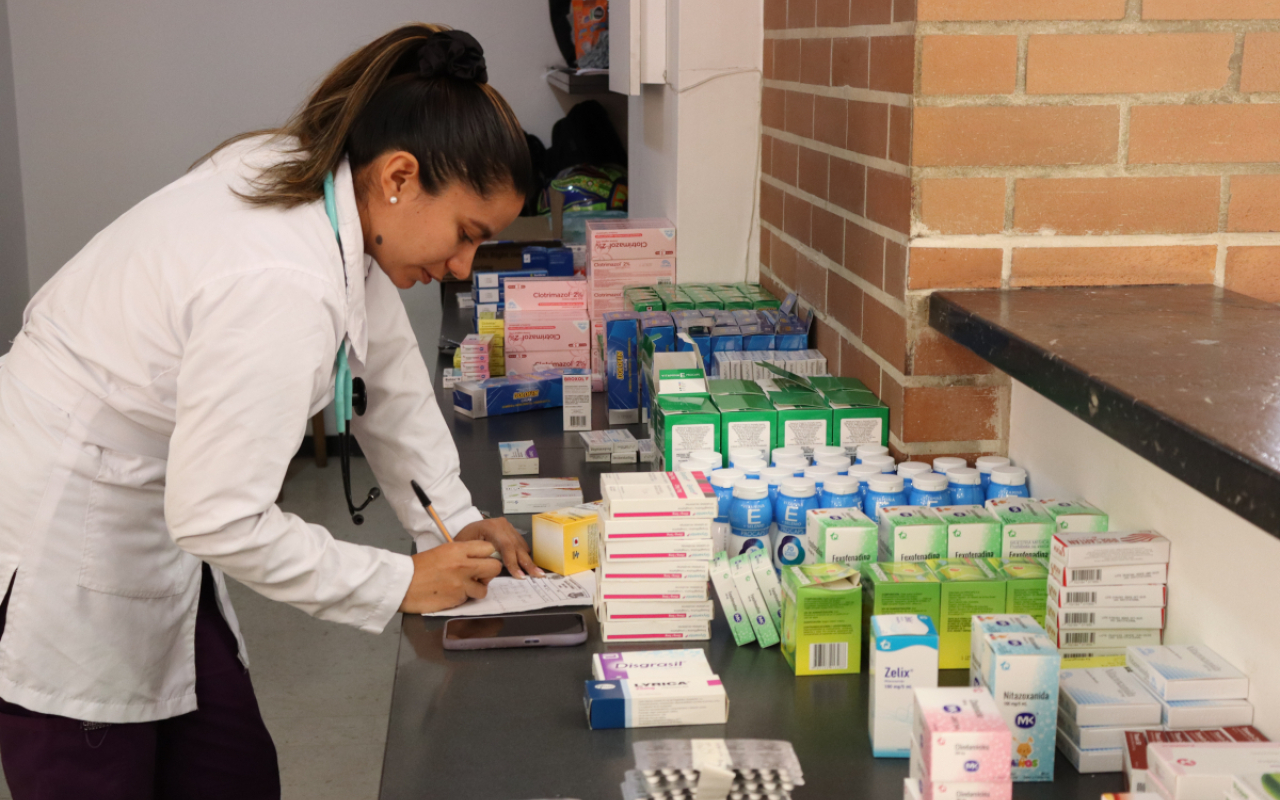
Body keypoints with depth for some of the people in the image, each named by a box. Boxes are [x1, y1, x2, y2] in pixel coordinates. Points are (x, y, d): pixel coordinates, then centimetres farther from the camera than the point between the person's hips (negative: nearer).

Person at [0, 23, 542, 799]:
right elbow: (221, 519, -29)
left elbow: (388, 371, 8)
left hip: (149, 524, 9)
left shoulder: (316, 175, -3)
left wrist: (456, 521, 4)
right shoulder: (282, 286, -33)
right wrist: (400, 583, -18)